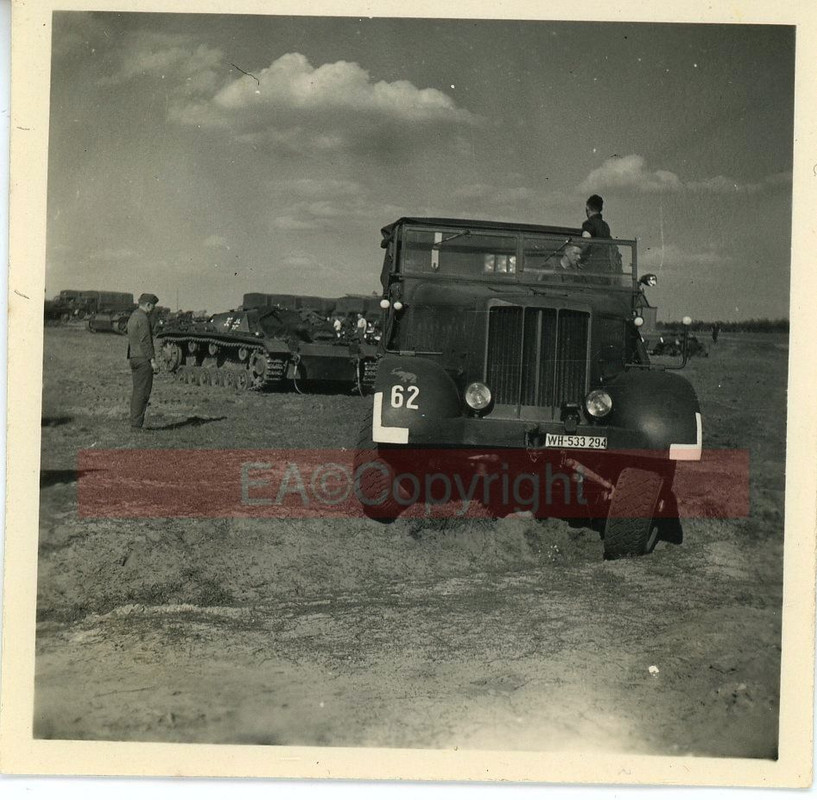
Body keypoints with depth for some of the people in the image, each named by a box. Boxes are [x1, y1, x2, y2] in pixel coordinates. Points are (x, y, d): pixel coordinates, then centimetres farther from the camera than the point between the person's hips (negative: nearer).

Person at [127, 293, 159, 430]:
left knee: (137, 391, 12)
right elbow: (145, 341, -19)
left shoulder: (132, 317, 18)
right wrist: (152, 360, -19)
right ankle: (136, 424, -9)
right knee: (143, 392, -8)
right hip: (143, 359, -10)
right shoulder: (143, 318, -13)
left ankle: (134, 423, 13)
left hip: (134, 358, 10)